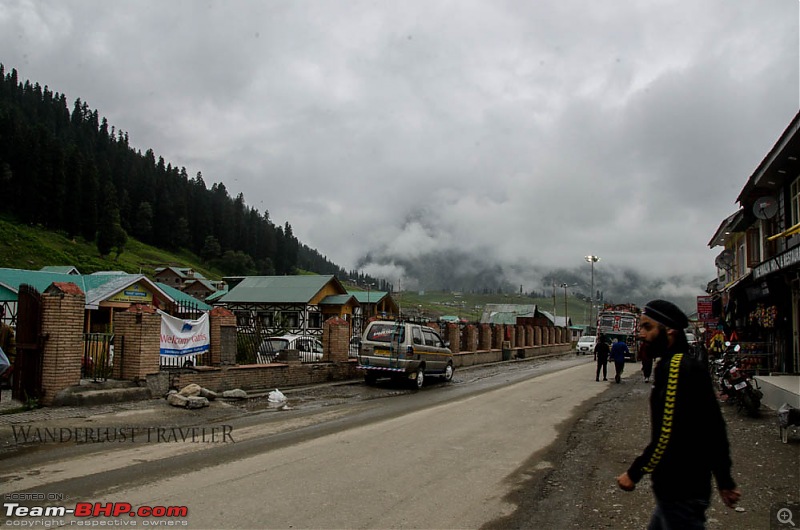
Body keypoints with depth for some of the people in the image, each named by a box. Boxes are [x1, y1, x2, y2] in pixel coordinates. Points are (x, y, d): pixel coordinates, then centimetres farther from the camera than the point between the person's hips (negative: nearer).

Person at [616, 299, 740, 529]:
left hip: (679, 492, -10)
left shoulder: (674, 367, -20)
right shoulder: (691, 366, 12)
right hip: (692, 484, 10)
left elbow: (667, 435, -25)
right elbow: (715, 428, 16)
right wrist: (725, 481, 21)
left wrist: (634, 473, -14)